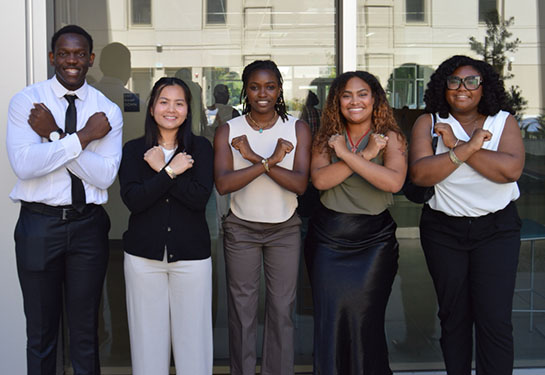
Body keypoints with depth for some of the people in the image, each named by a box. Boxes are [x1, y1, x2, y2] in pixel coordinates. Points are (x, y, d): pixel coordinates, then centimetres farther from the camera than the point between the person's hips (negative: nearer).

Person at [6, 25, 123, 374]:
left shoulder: (108, 111, 1)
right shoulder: (25, 102, -3)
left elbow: (105, 175, -11)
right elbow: (24, 164, -18)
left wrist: (54, 135, -16)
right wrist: (82, 136, -18)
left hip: (88, 224, 1)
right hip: (39, 224, -1)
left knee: (86, 330, 13)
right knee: (41, 331, 12)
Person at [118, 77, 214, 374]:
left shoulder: (200, 147, 4)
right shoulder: (133, 149, 5)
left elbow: (200, 197, -11)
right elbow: (133, 200, -10)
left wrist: (161, 169, -11)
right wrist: (172, 171, -13)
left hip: (191, 253, 0)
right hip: (144, 253, 1)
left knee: (192, 333, 3)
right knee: (148, 334, 6)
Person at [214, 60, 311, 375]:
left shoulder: (297, 129, -4)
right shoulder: (228, 131, -5)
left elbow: (300, 183, -16)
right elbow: (223, 184, -19)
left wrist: (254, 157, -23)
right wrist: (270, 161, -25)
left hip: (285, 229, 1)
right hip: (241, 228, 0)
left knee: (282, 310, 7)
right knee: (242, 310, 7)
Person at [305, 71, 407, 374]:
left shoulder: (390, 137, -3)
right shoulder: (328, 137, 6)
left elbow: (394, 181, -21)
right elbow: (319, 179, -12)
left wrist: (346, 154, -19)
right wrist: (365, 154, -17)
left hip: (374, 240, -2)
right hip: (328, 238, 3)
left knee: (365, 322, 0)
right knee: (330, 322, 6)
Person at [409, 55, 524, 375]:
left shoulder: (503, 121, 0)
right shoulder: (429, 123, 0)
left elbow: (512, 169, -18)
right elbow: (420, 173, -16)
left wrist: (455, 144, -19)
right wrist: (467, 148, -22)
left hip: (497, 228, 0)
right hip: (444, 230, 1)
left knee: (495, 318, -6)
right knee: (454, 315, 10)